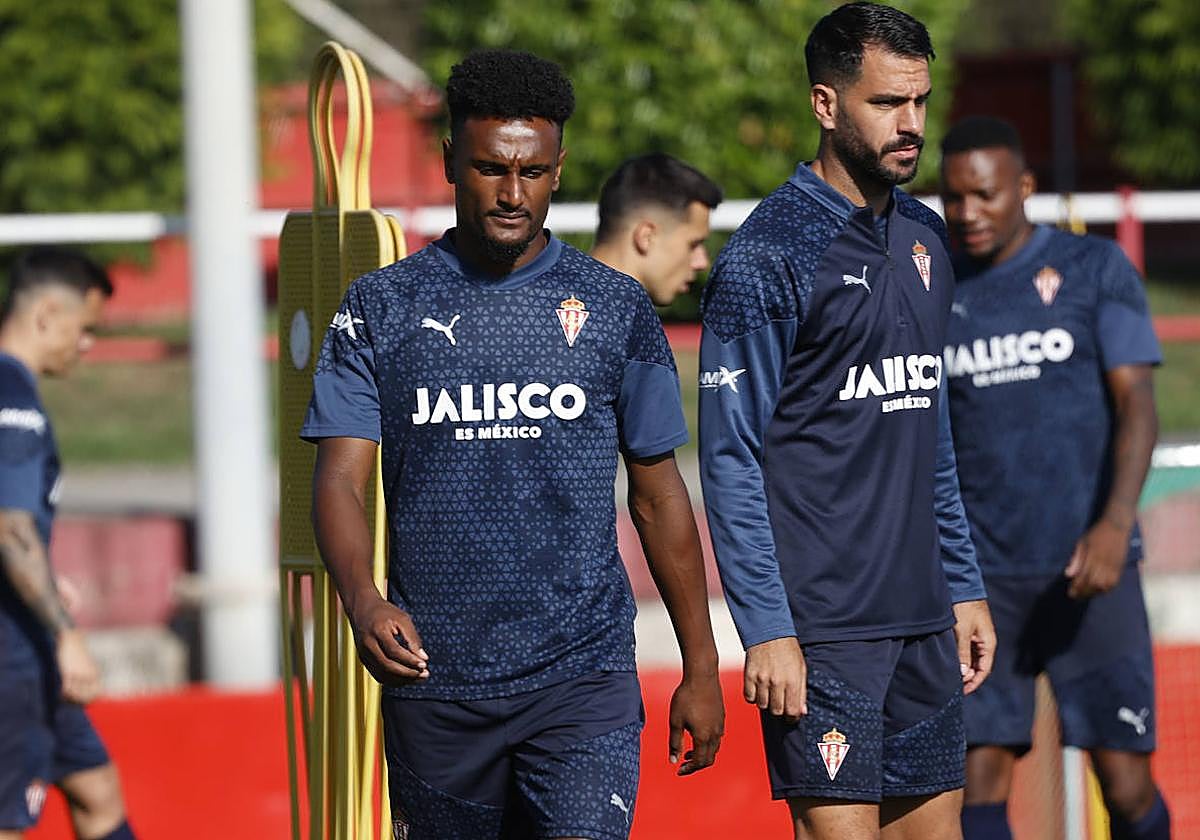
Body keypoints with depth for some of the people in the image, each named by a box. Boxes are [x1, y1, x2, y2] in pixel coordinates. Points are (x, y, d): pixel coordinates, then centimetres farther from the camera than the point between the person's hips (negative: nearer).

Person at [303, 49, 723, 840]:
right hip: (434, 679, 1)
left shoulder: (616, 309, 5)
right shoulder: (382, 309, 4)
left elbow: (659, 494, 11)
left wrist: (700, 667, 9)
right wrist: (365, 603, -24)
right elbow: (340, 478, -4)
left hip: (583, 679, -1)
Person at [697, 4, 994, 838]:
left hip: (924, 619, 7)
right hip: (823, 627, -7)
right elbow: (731, 458, -11)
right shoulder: (768, 255, -9)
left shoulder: (924, 238, 13)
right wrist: (767, 629, -16)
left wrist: (964, 587, 17)